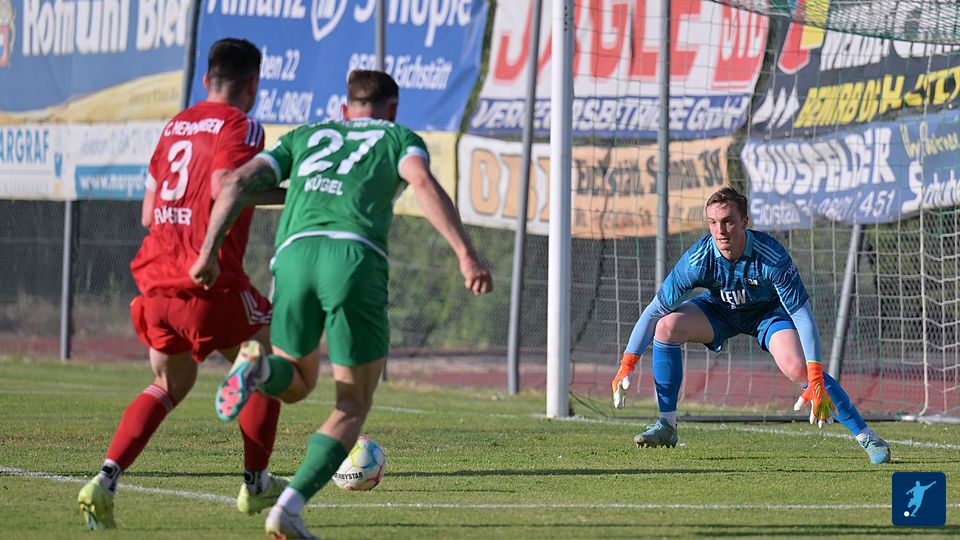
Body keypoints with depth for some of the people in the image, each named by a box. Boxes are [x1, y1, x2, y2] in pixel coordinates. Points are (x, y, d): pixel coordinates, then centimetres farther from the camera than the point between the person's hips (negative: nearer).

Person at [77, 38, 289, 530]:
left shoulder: (175, 126, 18)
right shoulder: (240, 126, -4)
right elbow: (225, 188, -22)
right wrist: (280, 195, -9)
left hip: (155, 281, 7)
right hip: (209, 281, -7)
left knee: (170, 384, 21)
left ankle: (106, 481, 1)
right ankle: (255, 484, 22)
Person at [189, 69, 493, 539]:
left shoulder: (304, 137, 32)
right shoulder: (399, 138, 23)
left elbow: (239, 182, 18)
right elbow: (423, 184, 0)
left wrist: (208, 252, 14)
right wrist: (466, 255, -9)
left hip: (294, 252, 3)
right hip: (356, 256, -3)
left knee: (296, 384, 25)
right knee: (353, 405, 8)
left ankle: (258, 367, -12)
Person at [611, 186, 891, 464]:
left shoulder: (772, 257, -36)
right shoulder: (698, 259, -30)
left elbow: (803, 316, -34)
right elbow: (655, 310, -22)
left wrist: (816, 378, -42)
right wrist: (626, 365, -25)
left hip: (770, 311, -3)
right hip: (720, 308, 3)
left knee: (798, 368, -28)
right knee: (666, 326, -23)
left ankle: (866, 436, -16)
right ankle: (667, 426, -9)